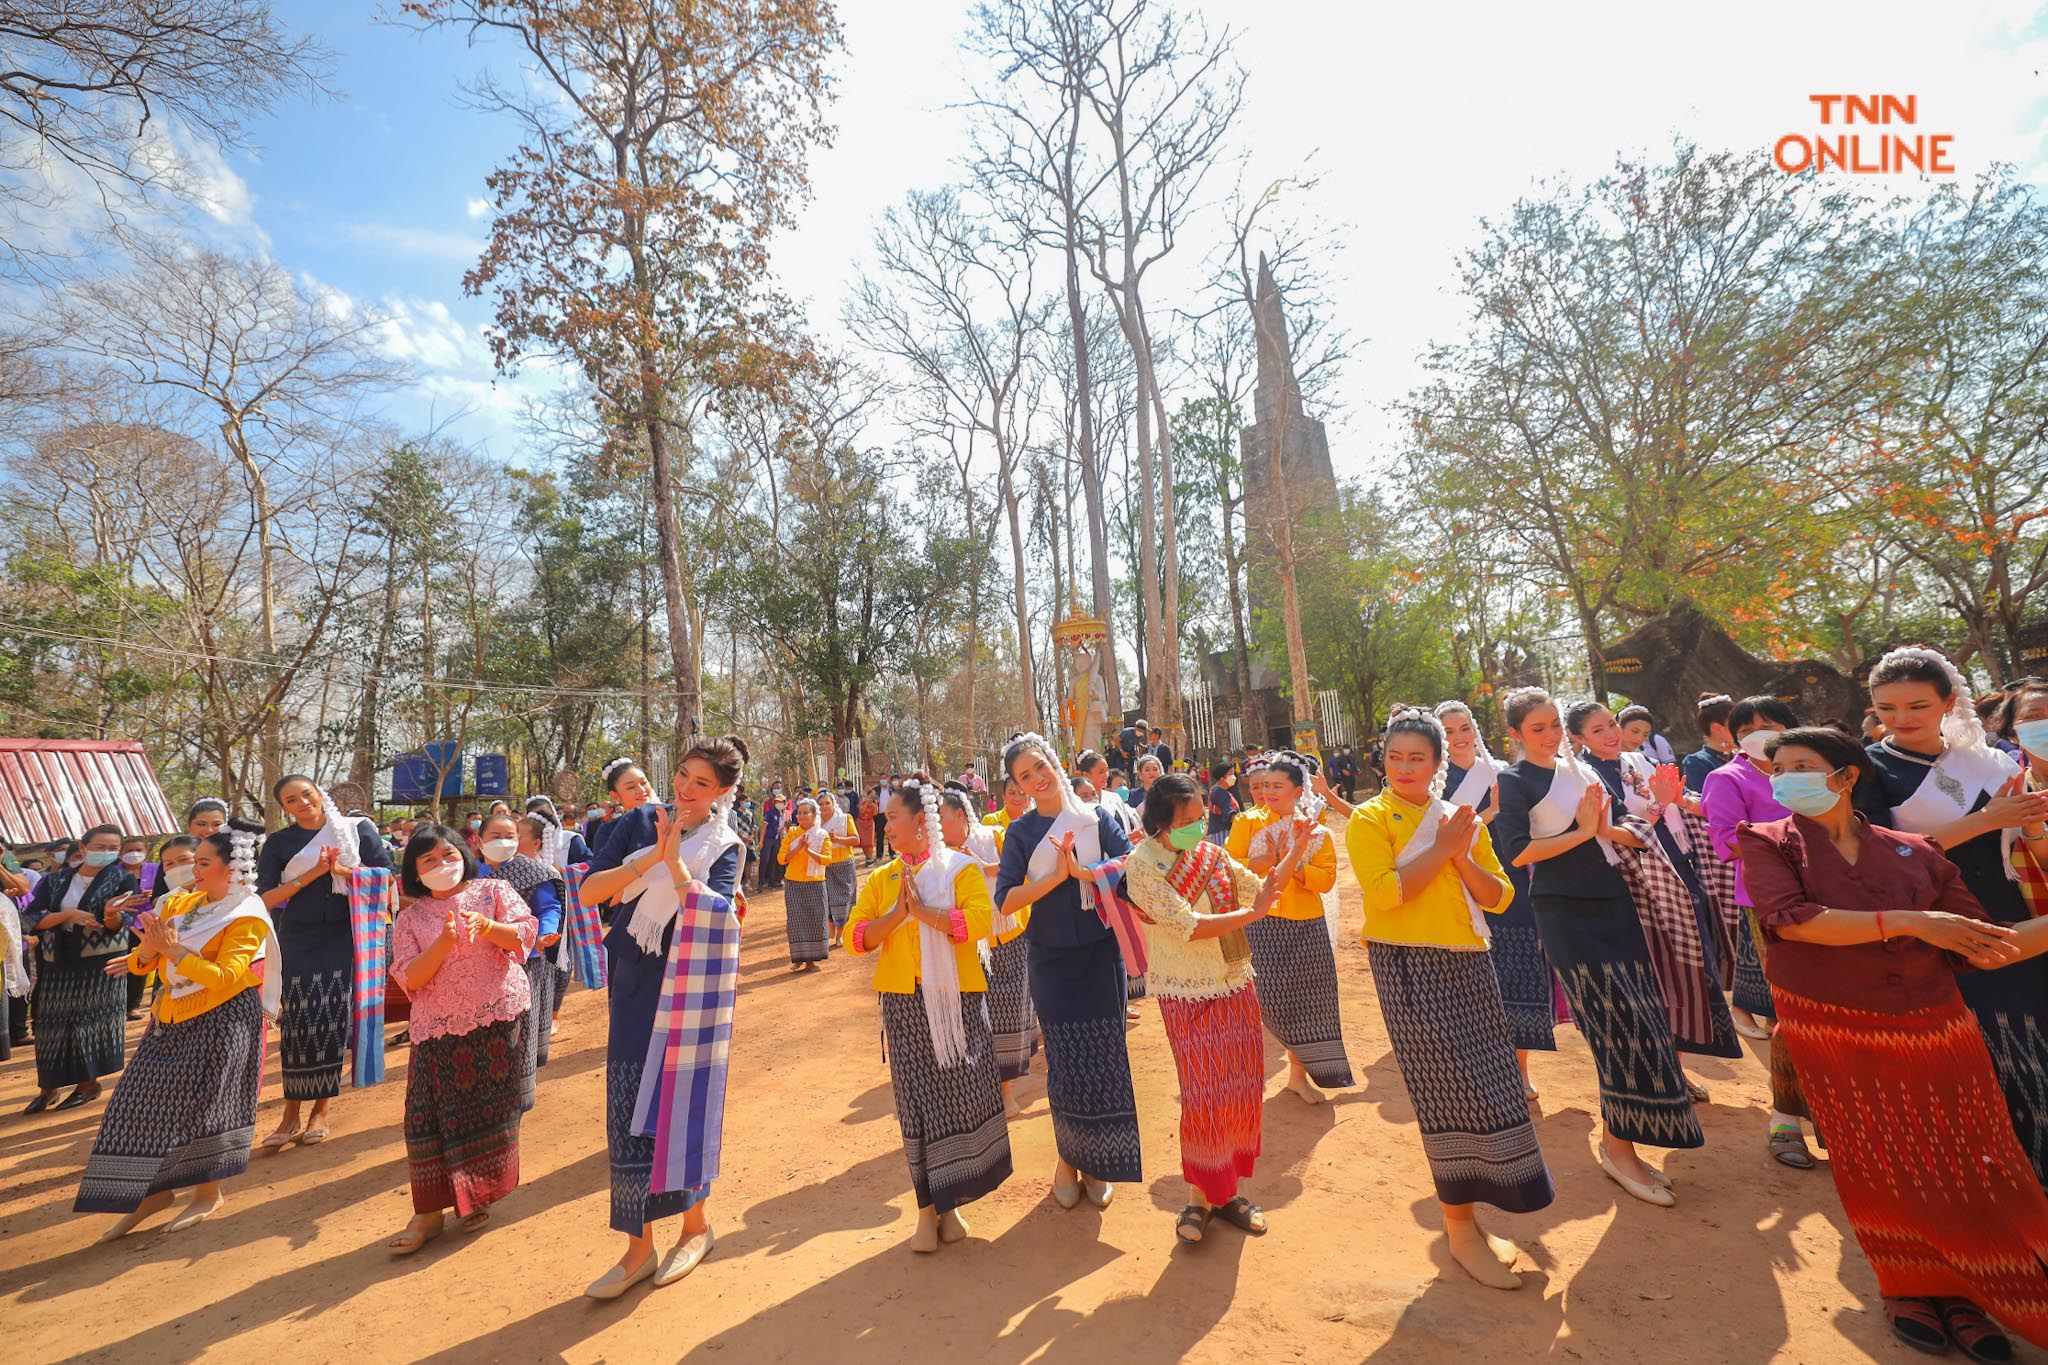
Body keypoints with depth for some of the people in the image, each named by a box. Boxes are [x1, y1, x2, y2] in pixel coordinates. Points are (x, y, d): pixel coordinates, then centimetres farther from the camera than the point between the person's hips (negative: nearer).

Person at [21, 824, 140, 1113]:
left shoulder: (124, 880, -5)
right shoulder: (55, 880, 3)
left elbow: (117, 927, -14)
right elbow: (30, 918, -4)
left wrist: (111, 913, -36)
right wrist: (68, 914, -20)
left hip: (101, 963, -3)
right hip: (57, 963, 3)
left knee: (91, 1021, 1)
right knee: (53, 1023, 7)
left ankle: (88, 1082, 14)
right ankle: (48, 1086, 21)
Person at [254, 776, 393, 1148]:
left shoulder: (356, 830, 2)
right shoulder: (278, 844, 4)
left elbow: (385, 874, -1)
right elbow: (266, 899, -2)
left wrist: (343, 870, -15)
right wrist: (311, 874, -14)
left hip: (344, 939, -1)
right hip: (298, 943, 1)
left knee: (334, 1021, 1)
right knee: (297, 1024, 0)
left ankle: (321, 1110, 15)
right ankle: (291, 1111, 15)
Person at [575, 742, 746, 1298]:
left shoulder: (725, 846, -4)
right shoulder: (639, 823, 1)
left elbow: (715, 918, -18)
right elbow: (589, 892, -6)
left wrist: (674, 863, -25)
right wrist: (650, 857, -18)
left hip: (687, 991, -2)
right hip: (634, 986, 3)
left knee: (682, 1103, 6)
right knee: (627, 1111, 7)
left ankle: (696, 1225, 29)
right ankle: (638, 1248, 24)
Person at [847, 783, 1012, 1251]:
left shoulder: (960, 867, -3)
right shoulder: (882, 878, 8)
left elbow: (979, 920, -19)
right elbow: (855, 937, 0)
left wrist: (921, 910, -18)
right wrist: (896, 913, -15)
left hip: (957, 997, -2)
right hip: (903, 1000, 3)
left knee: (961, 1094, 4)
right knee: (916, 1100, 8)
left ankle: (949, 1204, 24)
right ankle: (928, 1208, 23)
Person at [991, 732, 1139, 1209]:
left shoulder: (1097, 817, -1)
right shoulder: (1022, 831, -3)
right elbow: (1005, 900, -11)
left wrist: (1084, 870, -23)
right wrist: (1056, 876, -21)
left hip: (1101, 951, 1)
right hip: (1052, 959, 0)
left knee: (1105, 1056, 7)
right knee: (1065, 1061, 8)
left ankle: (1099, 1163, 28)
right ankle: (1067, 1158, 31)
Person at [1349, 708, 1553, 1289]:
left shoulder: (1462, 818, 12)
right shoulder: (1370, 820, -6)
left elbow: (1500, 897, 8)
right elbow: (1385, 892, -20)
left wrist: (1462, 858, -9)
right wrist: (1442, 847, -15)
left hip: (1468, 964, 6)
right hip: (1408, 967, -6)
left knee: (1486, 1084, 12)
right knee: (1446, 1089, -2)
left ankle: (1465, 1204, 32)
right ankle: (1461, 1228, 15)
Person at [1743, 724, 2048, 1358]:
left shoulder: (1915, 852, 5)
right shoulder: (1768, 843, -4)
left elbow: (1978, 948, 6)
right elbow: (1790, 920, -19)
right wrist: (1908, 921, -19)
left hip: (1937, 1032, 3)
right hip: (1838, 1037, -2)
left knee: (1968, 1168, 8)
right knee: (1879, 1169, 7)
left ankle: (1963, 1293, 30)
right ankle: (1911, 1287, 30)